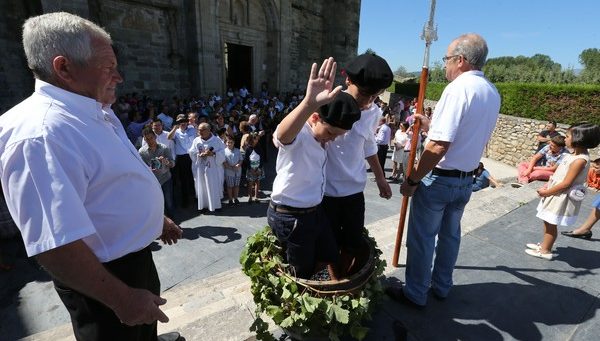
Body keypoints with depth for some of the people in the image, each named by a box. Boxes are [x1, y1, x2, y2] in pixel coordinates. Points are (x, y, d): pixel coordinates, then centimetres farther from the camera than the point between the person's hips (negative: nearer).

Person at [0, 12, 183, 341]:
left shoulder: (97, 113, 2)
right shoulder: (41, 133, -30)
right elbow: (54, 246, -32)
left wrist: (156, 218, 20)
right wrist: (123, 299, -25)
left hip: (136, 255, 9)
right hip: (104, 280, -8)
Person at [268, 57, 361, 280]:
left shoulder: (322, 134, 2)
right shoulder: (298, 133, -25)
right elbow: (282, 135, -52)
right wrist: (309, 103, -69)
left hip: (314, 210, 8)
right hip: (290, 216, -8)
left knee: (330, 256, 22)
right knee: (303, 272, 12)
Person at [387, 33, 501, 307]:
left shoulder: (458, 88, -19)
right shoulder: (492, 93, 8)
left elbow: (438, 146, -26)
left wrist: (412, 180, -18)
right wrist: (430, 125, 20)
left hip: (439, 179, -8)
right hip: (466, 180, 9)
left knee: (422, 237, 6)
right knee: (450, 234, 21)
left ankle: (415, 293, 22)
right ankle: (441, 286, 38)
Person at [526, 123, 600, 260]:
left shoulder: (580, 160, -24)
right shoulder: (574, 155, 5)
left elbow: (566, 184, -23)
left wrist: (546, 192, -14)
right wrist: (547, 186, 4)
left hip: (562, 197, -9)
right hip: (556, 193, 9)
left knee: (551, 224, 4)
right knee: (547, 222, 20)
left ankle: (545, 251, 18)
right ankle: (544, 244, 35)